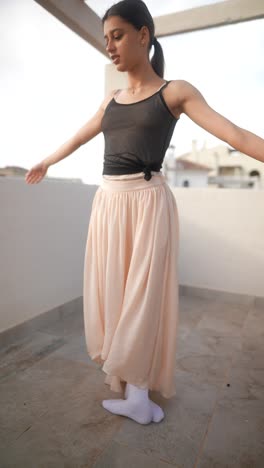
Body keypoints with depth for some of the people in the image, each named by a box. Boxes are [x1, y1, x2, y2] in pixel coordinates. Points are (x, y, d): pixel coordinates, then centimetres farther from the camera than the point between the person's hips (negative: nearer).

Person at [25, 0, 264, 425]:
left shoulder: (175, 91, 2)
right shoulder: (112, 99, 17)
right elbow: (77, 139, 29)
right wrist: (45, 163, 41)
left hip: (147, 203, -5)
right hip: (108, 203, 6)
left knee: (142, 294, 1)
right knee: (112, 292, 6)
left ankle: (135, 385, 19)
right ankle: (132, 386, 21)